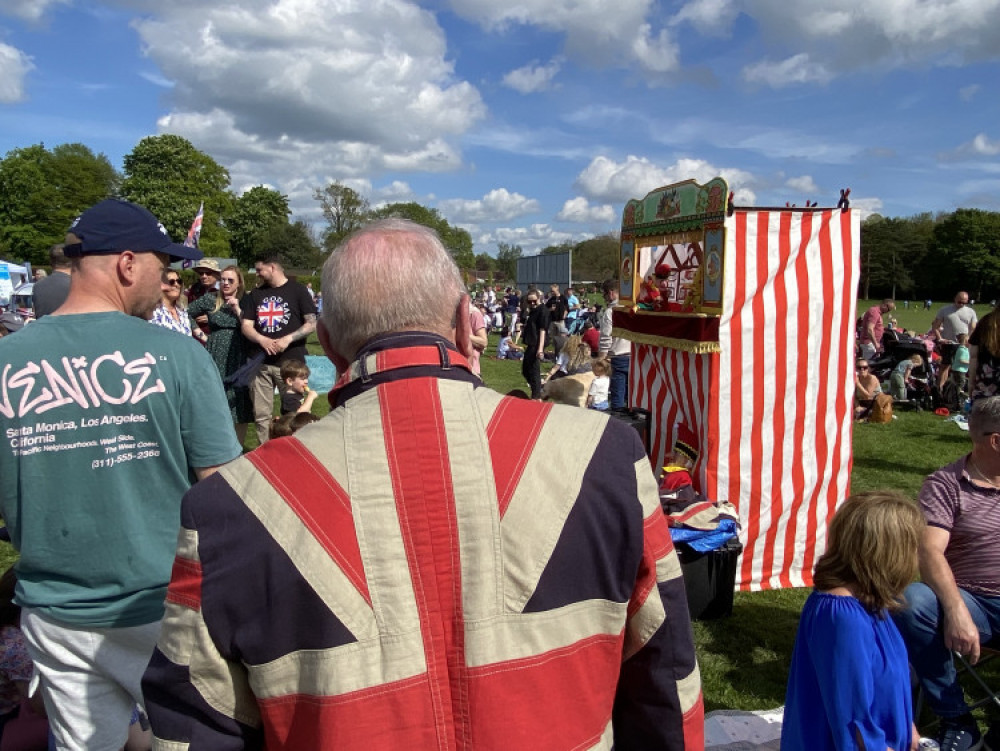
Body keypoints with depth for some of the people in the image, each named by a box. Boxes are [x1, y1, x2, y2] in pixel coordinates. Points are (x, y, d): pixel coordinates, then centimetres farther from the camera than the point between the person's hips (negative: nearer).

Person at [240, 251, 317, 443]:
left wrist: (288, 339, -17)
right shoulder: (256, 295, 16)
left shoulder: (298, 291, 1)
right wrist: (262, 340, -11)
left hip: (290, 361, -4)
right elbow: (246, 326, 10)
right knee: (261, 415, 6)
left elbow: (312, 324, -4)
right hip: (260, 362, 5)